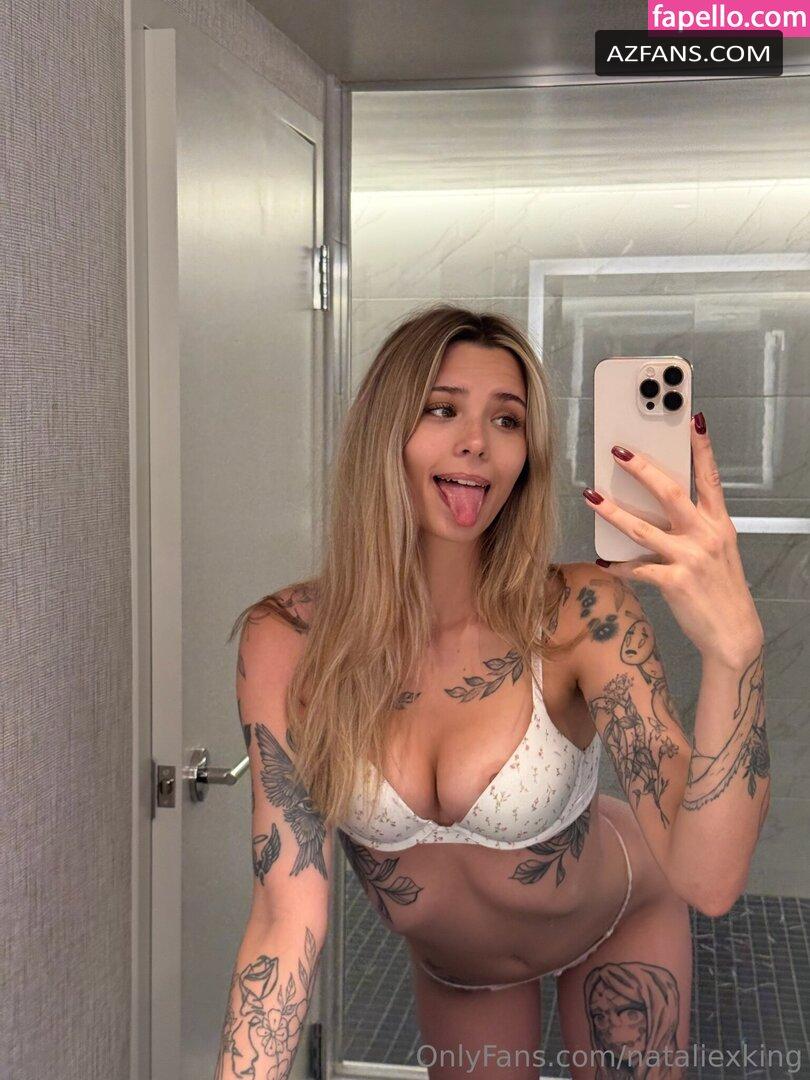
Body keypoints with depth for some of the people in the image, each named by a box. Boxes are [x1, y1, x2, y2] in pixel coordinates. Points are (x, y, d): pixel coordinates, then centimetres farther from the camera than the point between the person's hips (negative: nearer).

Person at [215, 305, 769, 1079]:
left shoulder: (581, 616, -30)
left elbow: (707, 880, -38)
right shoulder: (286, 642, -27)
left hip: (617, 928, -1)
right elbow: (289, 915, -26)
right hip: (449, 967, 1)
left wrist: (733, 650, -52)